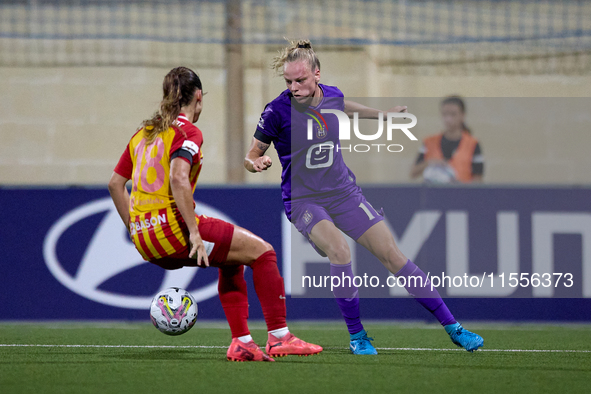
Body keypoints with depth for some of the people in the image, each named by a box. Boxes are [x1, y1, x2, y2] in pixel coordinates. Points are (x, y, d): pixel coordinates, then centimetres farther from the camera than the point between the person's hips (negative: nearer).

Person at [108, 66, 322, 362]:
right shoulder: (187, 131, -6)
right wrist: (194, 233, -22)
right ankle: (279, 337, -3)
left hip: (144, 238, 9)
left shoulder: (144, 134, 19)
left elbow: (115, 184, 20)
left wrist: (136, 231, 21)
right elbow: (178, 179, -23)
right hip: (171, 225, -9)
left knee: (232, 259, 26)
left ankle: (241, 341, 17)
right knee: (262, 251, -1)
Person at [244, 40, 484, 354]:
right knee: (339, 251, -32)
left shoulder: (332, 95, -2)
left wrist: (383, 114, 37)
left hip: (343, 192, 4)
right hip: (303, 199, -4)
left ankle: (451, 326, 6)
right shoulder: (277, 111, -15)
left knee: (391, 254, -2)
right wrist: (257, 164, -28)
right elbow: (252, 157, -4)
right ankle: (356, 335, -14)